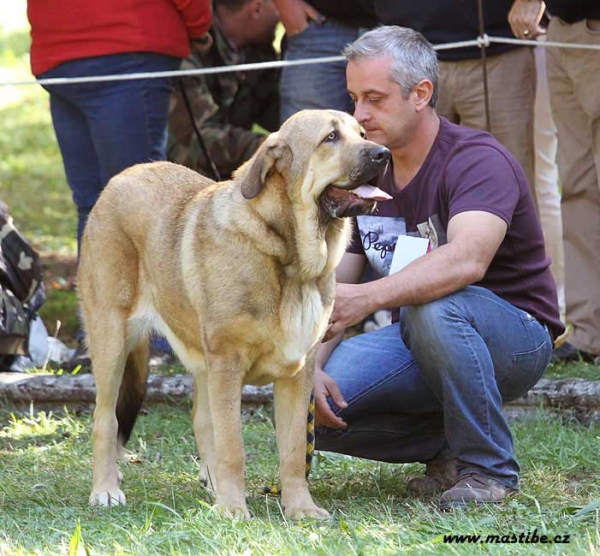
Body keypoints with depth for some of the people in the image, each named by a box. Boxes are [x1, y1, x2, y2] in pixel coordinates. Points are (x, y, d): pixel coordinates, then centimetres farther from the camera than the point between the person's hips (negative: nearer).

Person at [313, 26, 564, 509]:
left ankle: (489, 466, -20)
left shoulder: (479, 160, -19)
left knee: (432, 306, -40)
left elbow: (467, 261, -39)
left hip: (514, 337, -6)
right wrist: (311, 367, -16)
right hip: (416, 341, 6)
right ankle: (448, 446, 4)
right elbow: (333, 291, 3)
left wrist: (368, 297, -50)